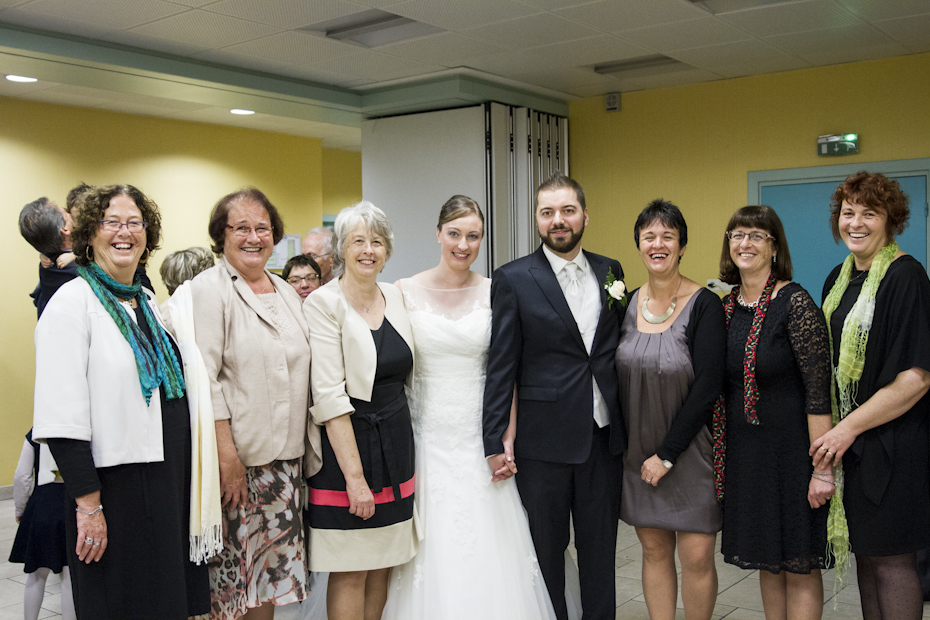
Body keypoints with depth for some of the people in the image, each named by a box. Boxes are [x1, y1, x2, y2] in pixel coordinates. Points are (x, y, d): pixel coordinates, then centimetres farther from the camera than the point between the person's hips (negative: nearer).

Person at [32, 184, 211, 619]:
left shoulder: (148, 302, 13)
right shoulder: (73, 301, -10)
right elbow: (62, 418, -16)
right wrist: (88, 503, -18)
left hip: (170, 482, 7)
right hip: (116, 486, -7)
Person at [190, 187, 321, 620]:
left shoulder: (286, 293, 14)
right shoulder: (208, 289, -7)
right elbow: (204, 381, -14)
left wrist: (306, 449, 14)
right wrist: (226, 456, -18)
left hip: (285, 455, 6)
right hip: (237, 457, -6)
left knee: (271, 567, 13)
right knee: (233, 572, 2)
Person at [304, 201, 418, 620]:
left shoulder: (395, 297, 7)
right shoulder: (323, 304, -12)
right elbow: (328, 396, -18)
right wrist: (355, 475, -20)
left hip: (396, 440, 6)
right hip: (347, 442, -6)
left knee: (383, 566, 14)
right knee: (350, 573, 3)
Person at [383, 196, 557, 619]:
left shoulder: (494, 294, 0)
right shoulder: (406, 293, -2)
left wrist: (507, 441, -3)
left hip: (479, 435, 1)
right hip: (426, 436, 0)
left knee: (485, 550, 5)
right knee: (430, 550, 6)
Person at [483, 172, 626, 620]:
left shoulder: (610, 271, 7)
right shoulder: (513, 279, -6)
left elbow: (618, 347, 12)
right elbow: (501, 366, -7)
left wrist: (627, 421, 6)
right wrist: (495, 441, -10)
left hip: (604, 434, 4)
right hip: (544, 439, -3)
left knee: (600, 547, 15)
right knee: (546, 547, 11)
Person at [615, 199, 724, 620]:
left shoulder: (704, 305, -12)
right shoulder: (627, 303, 3)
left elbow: (707, 387, -15)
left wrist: (667, 454, -14)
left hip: (689, 450, -4)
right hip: (638, 451, 4)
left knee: (697, 557, 0)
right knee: (654, 551, 12)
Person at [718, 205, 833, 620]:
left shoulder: (794, 302, -13)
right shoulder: (725, 306, 6)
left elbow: (819, 389, -17)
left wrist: (822, 468, -19)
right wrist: (721, 452, 11)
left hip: (791, 447, -6)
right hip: (743, 451, 6)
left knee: (799, 563, 5)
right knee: (766, 560, 16)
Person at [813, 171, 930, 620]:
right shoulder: (839, 278, 11)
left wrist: (849, 428, -16)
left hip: (891, 441, -7)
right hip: (846, 438, 7)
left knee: (890, 558, 2)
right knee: (863, 551, 14)